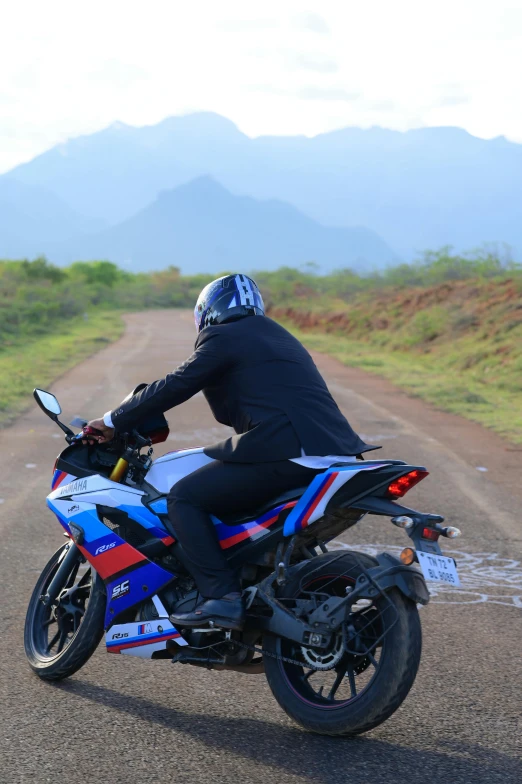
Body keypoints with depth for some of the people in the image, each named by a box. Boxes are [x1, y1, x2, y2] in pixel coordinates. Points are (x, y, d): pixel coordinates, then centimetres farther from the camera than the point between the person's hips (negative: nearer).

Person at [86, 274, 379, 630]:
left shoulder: (224, 337, 3)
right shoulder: (275, 335, 29)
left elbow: (176, 387, 0)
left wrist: (114, 421, 9)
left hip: (286, 453, -9)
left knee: (185, 497, -4)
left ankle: (222, 597, -16)